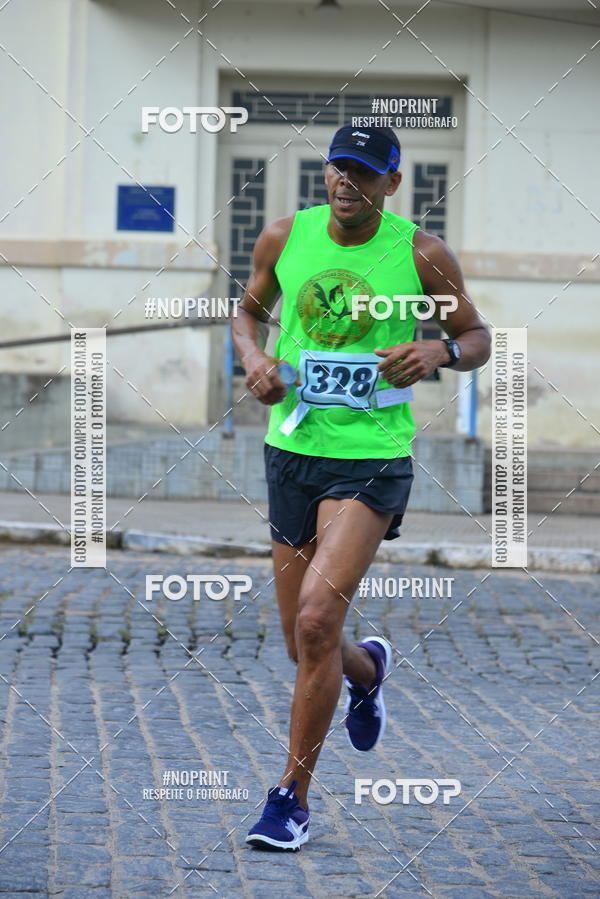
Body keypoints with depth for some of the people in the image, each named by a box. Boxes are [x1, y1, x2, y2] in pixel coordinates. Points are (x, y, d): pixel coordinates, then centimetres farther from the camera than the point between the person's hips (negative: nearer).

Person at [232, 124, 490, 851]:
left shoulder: (421, 255, -6)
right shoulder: (284, 238, 1)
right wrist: (254, 358, -4)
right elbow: (250, 310, 18)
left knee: (317, 620, -19)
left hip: (373, 460, -4)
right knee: (305, 643, 10)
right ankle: (367, 668, 48)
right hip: (292, 453, 4)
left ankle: (293, 797, -5)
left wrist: (440, 351, -17)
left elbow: (477, 338, 5)